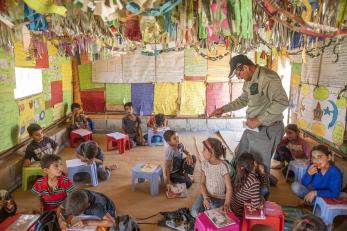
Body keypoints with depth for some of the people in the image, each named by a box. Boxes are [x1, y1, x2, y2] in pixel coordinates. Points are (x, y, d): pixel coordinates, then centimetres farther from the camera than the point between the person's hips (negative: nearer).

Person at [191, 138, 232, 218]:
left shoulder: (223, 166, -19)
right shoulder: (204, 164, -3)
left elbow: (229, 188, -20)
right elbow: (202, 183, -1)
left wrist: (227, 204, -34)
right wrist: (205, 197, -17)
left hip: (219, 198, -3)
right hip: (206, 195, 4)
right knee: (195, 212, -20)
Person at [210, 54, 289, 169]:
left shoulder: (268, 77, -22)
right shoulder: (248, 80, 9)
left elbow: (282, 102, -29)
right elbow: (243, 100, 23)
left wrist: (259, 120, -26)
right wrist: (223, 109, 16)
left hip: (267, 130, -9)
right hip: (252, 129, 9)